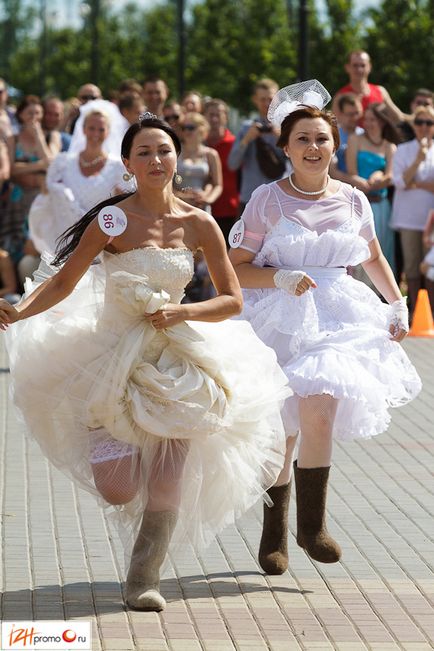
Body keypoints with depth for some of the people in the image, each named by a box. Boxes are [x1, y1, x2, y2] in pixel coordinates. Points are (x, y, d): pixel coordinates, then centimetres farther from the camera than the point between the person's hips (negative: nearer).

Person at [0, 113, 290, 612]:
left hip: (178, 356, 2)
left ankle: (144, 576, 18)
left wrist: (183, 313, -16)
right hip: (115, 354, -2)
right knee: (118, 490, -6)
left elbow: (232, 300, 1)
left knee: (168, 485, -1)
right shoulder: (112, 221, -10)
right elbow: (64, 281, -6)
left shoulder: (198, 224, -3)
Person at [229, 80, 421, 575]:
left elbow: (373, 257, 22)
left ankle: (311, 524, -8)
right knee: (283, 430, 2)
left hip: (338, 318, 1)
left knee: (319, 410, -21)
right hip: (281, 320, -1)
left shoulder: (352, 200, 6)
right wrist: (282, 278, -18)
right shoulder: (267, 200, -3)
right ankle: (274, 533, 20)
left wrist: (397, 303, 12)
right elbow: (236, 268, -3)